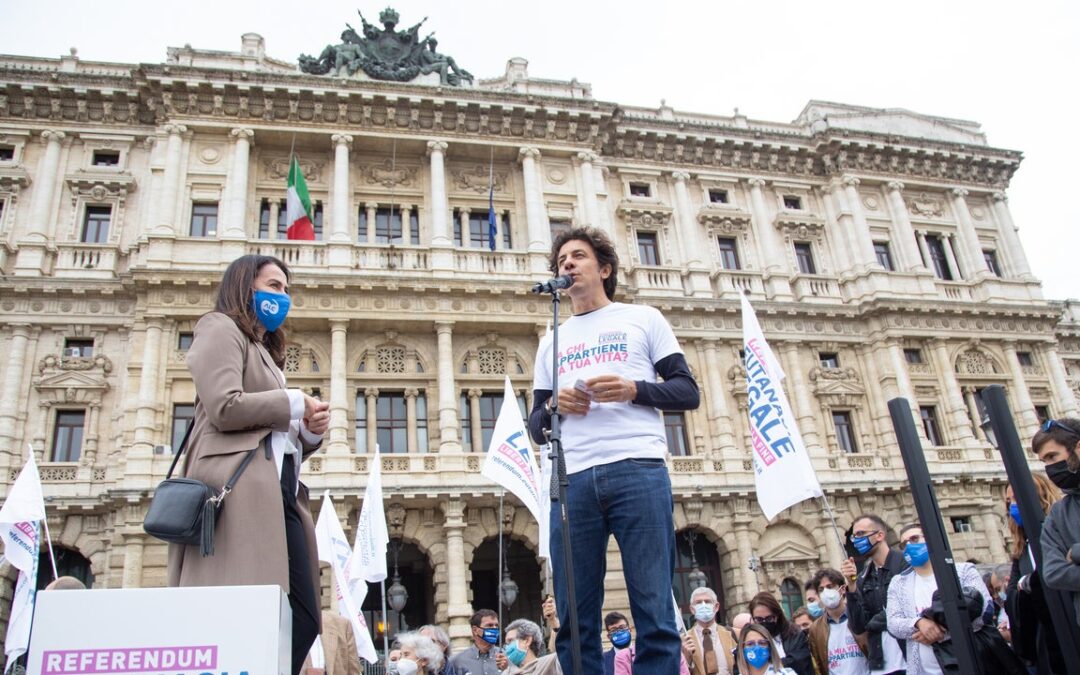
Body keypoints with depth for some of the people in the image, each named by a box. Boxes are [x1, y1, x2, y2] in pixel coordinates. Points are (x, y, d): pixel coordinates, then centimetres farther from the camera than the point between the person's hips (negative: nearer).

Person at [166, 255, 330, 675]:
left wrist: (310, 431, 8)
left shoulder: (265, 352, 34)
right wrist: (294, 404, 1)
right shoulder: (221, 329, 9)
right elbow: (225, 408, -10)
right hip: (244, 488, -9)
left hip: (277, 490, 9)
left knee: (303, 619, 0)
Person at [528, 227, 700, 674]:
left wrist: (633, 389, -9)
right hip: (573, 481, 3)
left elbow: (688, 392, 9)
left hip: (638, 470, -3)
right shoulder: (552, 342, 25)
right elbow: (536, 427, 21)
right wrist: (554, 407, -2)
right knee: (575, 623, 1)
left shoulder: (643, 318, 16)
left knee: (655, 614, -5)